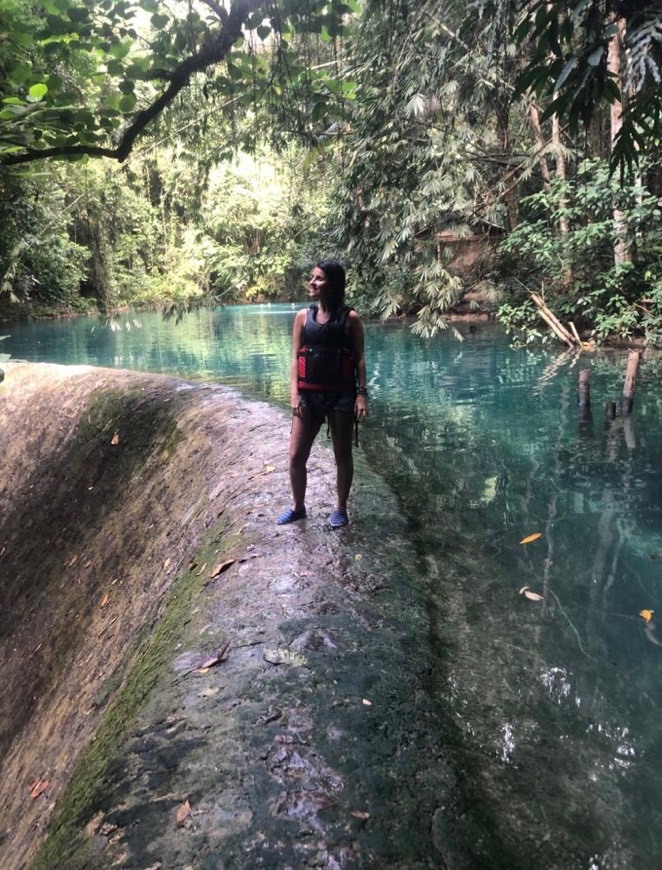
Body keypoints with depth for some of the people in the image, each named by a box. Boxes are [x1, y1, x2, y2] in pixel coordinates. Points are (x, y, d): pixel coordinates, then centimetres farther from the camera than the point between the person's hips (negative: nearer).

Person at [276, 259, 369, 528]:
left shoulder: (350, 318, -3)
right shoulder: (303, 316, 4)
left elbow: (359, 359, -1)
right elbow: (295, 358, 3)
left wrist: (361, 394, -8)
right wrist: (294, 394, -6)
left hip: (341, 395, -2)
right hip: (309, 394, 3)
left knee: (342, 455, 10)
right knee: (296, 456, 5)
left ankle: (341, 509, 26)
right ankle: (298, 507, 26)